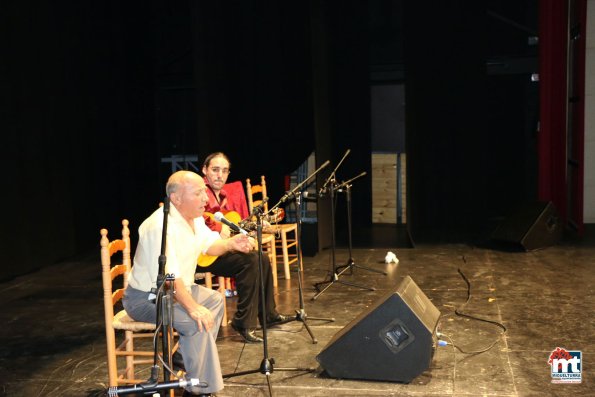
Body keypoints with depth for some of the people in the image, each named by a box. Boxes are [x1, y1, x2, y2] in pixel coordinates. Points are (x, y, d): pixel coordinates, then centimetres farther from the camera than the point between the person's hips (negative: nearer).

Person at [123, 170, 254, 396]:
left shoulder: (194, 218, 1)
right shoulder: (160, 225, -29)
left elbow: (209, 246, 15)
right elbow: (169, 275, -37)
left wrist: (231, 244, -6)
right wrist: (192, 307, -42)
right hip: (146, 299, -10)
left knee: (215, 300, 19)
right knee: (197, 321, -27)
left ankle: (190, 359, 25)